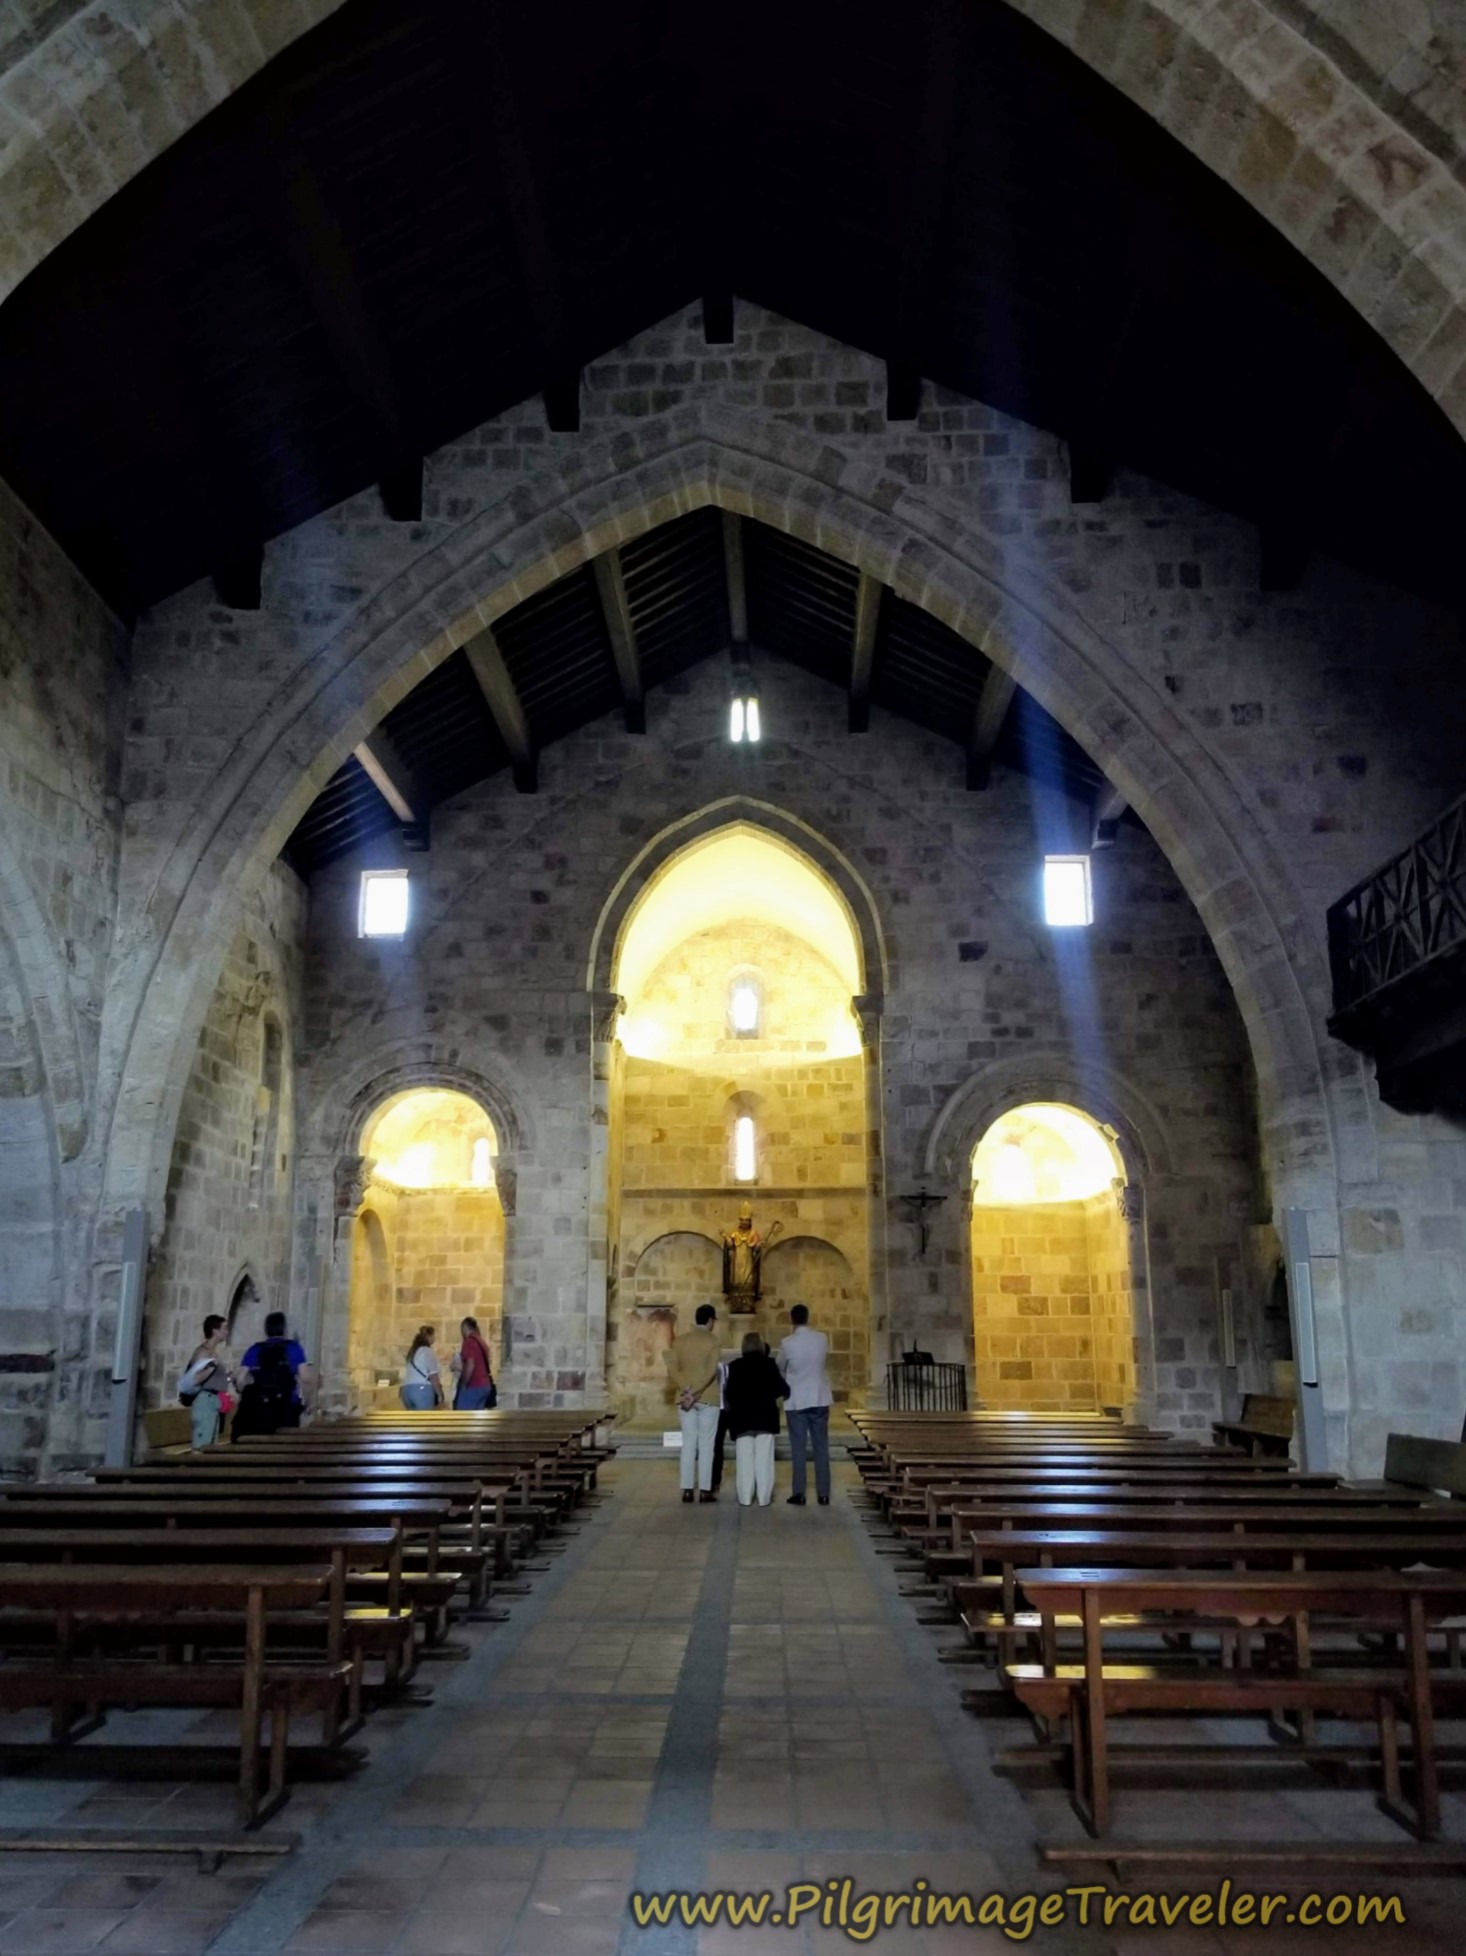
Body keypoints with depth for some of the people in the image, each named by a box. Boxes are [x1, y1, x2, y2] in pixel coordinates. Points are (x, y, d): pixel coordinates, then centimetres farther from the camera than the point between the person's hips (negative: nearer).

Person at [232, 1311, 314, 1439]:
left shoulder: (254, 1350, 7)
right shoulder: (294, 1348, 2)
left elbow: (241, 1381, 2)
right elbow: (306, 1379, -3)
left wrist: (249, 1398, 20)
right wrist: (305, 1401, 12)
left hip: (256, 1408, 2)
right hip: (287, 1409, -2)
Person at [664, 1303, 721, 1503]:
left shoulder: (680, 1340, 7)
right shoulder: (712, 1340, -5)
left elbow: (672, 1369, -3)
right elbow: (711, 1371, -16)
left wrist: (686, 1389, -10)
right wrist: (695, 1393, -16)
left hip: (685, 1398, 4)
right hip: (707, 1398, -4)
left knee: (688, 1443, 6)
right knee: (706, 1443, 0)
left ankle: (686, 1490, 3)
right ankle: (705, 1490, -2)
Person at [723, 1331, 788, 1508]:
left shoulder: (735, 1366, -1)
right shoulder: (769, 1364, -2)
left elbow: (728, 1393, -3)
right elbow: (782, 1388, -7)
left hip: (742, 1417, 0)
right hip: (765, 1416, 0)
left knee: (744, 1459, 4)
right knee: (764, 1458, 3)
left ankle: (745, 1498, 3)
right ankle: (764, 1497, 2)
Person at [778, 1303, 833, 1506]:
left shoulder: (787, 1343, -11)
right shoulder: (822, 1339, -3)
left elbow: (780, 1368, 6)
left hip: (797, 1400, -2)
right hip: (820, 1399, 2)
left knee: (798, 1448, 4)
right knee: (821, 1447, 7)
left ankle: (799, 1494, 4)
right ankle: (823, 1494, 8)